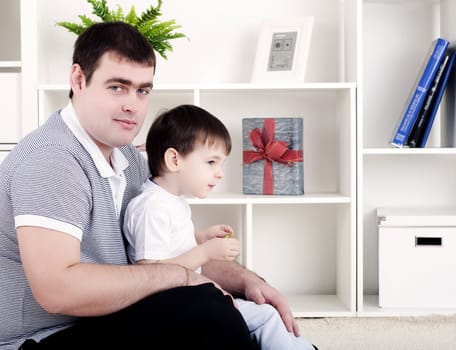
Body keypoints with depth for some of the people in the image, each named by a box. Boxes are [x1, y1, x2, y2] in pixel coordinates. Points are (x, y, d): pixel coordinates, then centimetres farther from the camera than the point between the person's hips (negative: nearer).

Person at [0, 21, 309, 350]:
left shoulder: (129, 157, 7)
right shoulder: (51, 160, -21)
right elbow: (56, 289, -32)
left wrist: (244, 279, -2)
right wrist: (179, 275, -22)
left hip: (100, 318, 9)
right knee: (203, 309, -25)